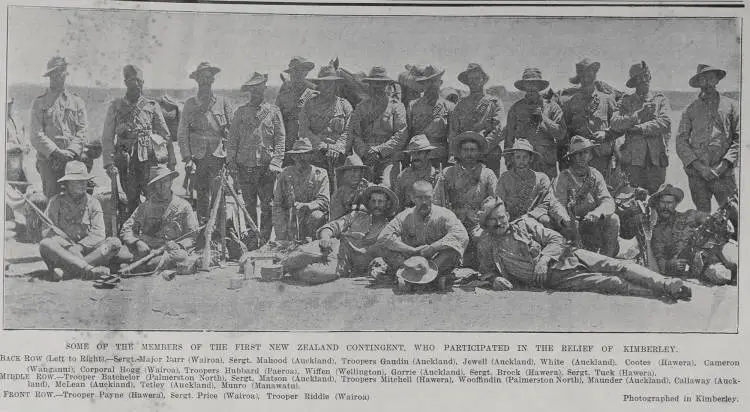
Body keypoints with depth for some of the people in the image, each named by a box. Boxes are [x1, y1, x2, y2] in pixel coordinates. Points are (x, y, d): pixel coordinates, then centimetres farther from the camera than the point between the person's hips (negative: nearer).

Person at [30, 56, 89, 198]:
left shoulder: (77, 101, 13)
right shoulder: (39, 103, 8)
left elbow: (83, 131, 5)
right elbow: (36, 135, -1)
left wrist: (70, 152, -11)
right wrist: (56, 152, -13)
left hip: (73, 159, 1)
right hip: (48, 159, -1)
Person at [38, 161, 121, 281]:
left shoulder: (93, 202, 9)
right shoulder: (56, 202, 6)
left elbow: (98, 234, 0)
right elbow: (47, 231, -3)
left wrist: (79, 246, -16)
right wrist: (69, 246, -18)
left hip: (86, 249, 1)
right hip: (64, 250, -1)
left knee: (114, 242, -23)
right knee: (45, 244, -31)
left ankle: (64, 269, -35)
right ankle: (89, 269, -44)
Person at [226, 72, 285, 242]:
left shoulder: (273, 111, 6)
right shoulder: (241, 112, 9)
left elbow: (280, 139, 2)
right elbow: (232, 138, 9)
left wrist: (275, 162, -8)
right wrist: (231, 160, -2)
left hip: (266, 166, -1)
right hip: (245, 165, 1)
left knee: (267, 205, -2)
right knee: (249, 205, 6)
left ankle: (265, 239, 5)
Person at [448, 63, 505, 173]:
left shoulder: (494, 102, 9)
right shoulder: (460, 105, 16)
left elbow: (500, 130, -3)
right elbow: (452, 132, 10)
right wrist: (456, 153, -6)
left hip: (489, 156, -2)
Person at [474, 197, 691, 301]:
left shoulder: (525, 224, 12)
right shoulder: (486, 244, 9)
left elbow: (557, 239, 7)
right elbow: (486, 271, 17)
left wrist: (544, 258, -12)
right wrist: (496, 279, -7)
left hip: (566, 257, 3)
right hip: (554, 279, -3)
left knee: (616, 266, -15)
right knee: (609, 283, -19)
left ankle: (668, 284, -19)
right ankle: (658, 294, -26)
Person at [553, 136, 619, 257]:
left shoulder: (595, 175, 6)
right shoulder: (563, 177, -3)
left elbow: (608, 202, -6)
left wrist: (596, 213, -30)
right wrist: (565, 219, -38)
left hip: (592, 223, 3)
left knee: (613, 219, -23)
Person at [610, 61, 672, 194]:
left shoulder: (660, 99, 11)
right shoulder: (626, 101, 11)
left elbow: (665, 123, -5)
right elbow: (615, 123, -5)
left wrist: (639, 128, -9)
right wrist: (639, 114, -12)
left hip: (656, 158, 0)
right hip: (634, 158, 0)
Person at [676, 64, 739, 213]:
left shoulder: (731, 105, 9)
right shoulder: (690, 110, 11)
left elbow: (739, 139, 4)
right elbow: (681, 143, 5)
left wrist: (724, 165, -9)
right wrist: (700, 167, -8)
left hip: (723, 172, -1)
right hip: (696, 173, 1)